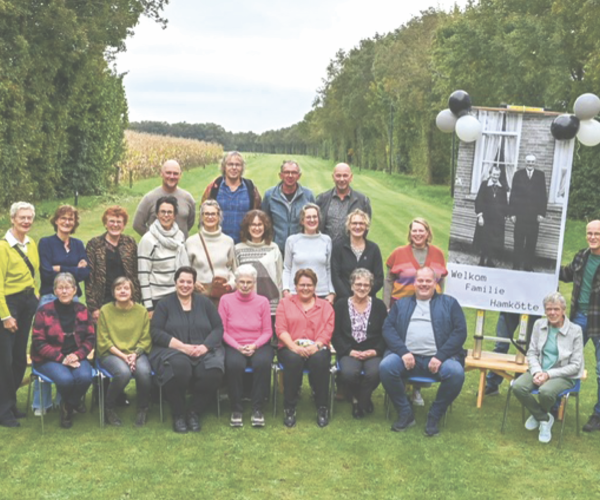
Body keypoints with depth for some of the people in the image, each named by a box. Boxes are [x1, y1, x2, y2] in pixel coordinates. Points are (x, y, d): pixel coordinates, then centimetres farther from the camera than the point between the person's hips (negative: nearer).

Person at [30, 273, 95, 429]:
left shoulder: (82, 310, 5)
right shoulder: (44, 311, -6)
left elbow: (90, 338, 6)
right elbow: (38, 342, -7)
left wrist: (77, 355, -13)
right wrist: (61, 358, -16)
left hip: (76, 356, 3)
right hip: (49, 359, -3)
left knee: (85, 377, -29)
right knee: (65, 379, -32)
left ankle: (68, 407, 1)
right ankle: (66, 404, 5)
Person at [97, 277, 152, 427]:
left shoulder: (141, 311, 5)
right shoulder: (105, 311, -1)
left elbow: (146, 339, 4)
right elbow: (104, 341, -2)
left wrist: (135, 354, -14)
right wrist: (123, 356, -14)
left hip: (136, 352, 2)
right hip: (111, 353, -2)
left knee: (144, 371, -31)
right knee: (123, 372, -34)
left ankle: (143, 409, -4)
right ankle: (109, 408, -5)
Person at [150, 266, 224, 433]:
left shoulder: (204, 302, 15)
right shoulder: (165, 304, 9)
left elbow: (218, 328, 8)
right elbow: (156, 332, -2)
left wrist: (205, 346, -12)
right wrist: (182, 346, -14)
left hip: (204, 351, 2)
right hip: (172, 351, -2)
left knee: (213, 371, -33)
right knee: (179, 367, -38)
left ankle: (194, 413, -9)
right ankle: (178, 415, -13)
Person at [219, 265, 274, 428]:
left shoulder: (263, 302, 5)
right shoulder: (226, 300, 3)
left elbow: (267, 331, 5)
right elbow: (222, 330, 1)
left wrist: (254, 345, -12)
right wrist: (238, 347, -12)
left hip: (258, 346, 1)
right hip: (234, 346, -1)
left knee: (263, 363, -33)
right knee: (234, 364, -35)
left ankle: (257, 409, -19)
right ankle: (236, 409, -18)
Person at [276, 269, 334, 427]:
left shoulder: (325, 306, 17)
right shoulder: (285, 303, 16)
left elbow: (328, 331, 2)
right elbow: (280, 329, 2)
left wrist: (316, 346, -18)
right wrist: (294, 346, -16)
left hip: (316, 349, 0)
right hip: (290, 348, 0)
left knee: (319, 360, -35)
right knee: (294, 359, -36)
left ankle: (322, 408, -21)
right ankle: (289, 408, -23)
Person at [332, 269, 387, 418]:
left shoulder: (379, 305, 11)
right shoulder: (341, 305, 10)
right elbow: (335, 334, 3)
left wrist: (376, 351, -10)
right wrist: (349, 351, -11)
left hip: (372, 352, 0)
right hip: (349, 352, 0)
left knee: (374, 372, -33)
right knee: (348, 372, -33)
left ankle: (359, 401, -3)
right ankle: (364, 400, -1)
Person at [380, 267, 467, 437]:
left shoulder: (449, 303, 16)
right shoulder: (401, 304, 21)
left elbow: (460, 331, 4)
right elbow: (388, 328, 8)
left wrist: (441, 356, -10)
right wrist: (403, 352, -11)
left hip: (437, 358, -1)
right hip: (407, 356, 1)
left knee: (456, 372, -31)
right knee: (385, 366, -28)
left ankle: (434, 416, -10)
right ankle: (405, 414, -10)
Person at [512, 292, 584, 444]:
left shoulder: (575, 330, -8)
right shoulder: (539, 325, 3)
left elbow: (575, 365, -8)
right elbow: (532, 353, 6)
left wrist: (549, 374, -18)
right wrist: (537, 372, -16)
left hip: (563, 376, -4)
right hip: (539, 370, 4)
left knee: (546, 391, -37)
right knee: (517, 387, -27)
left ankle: (538, 414, 2)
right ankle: (544, 418, -1)